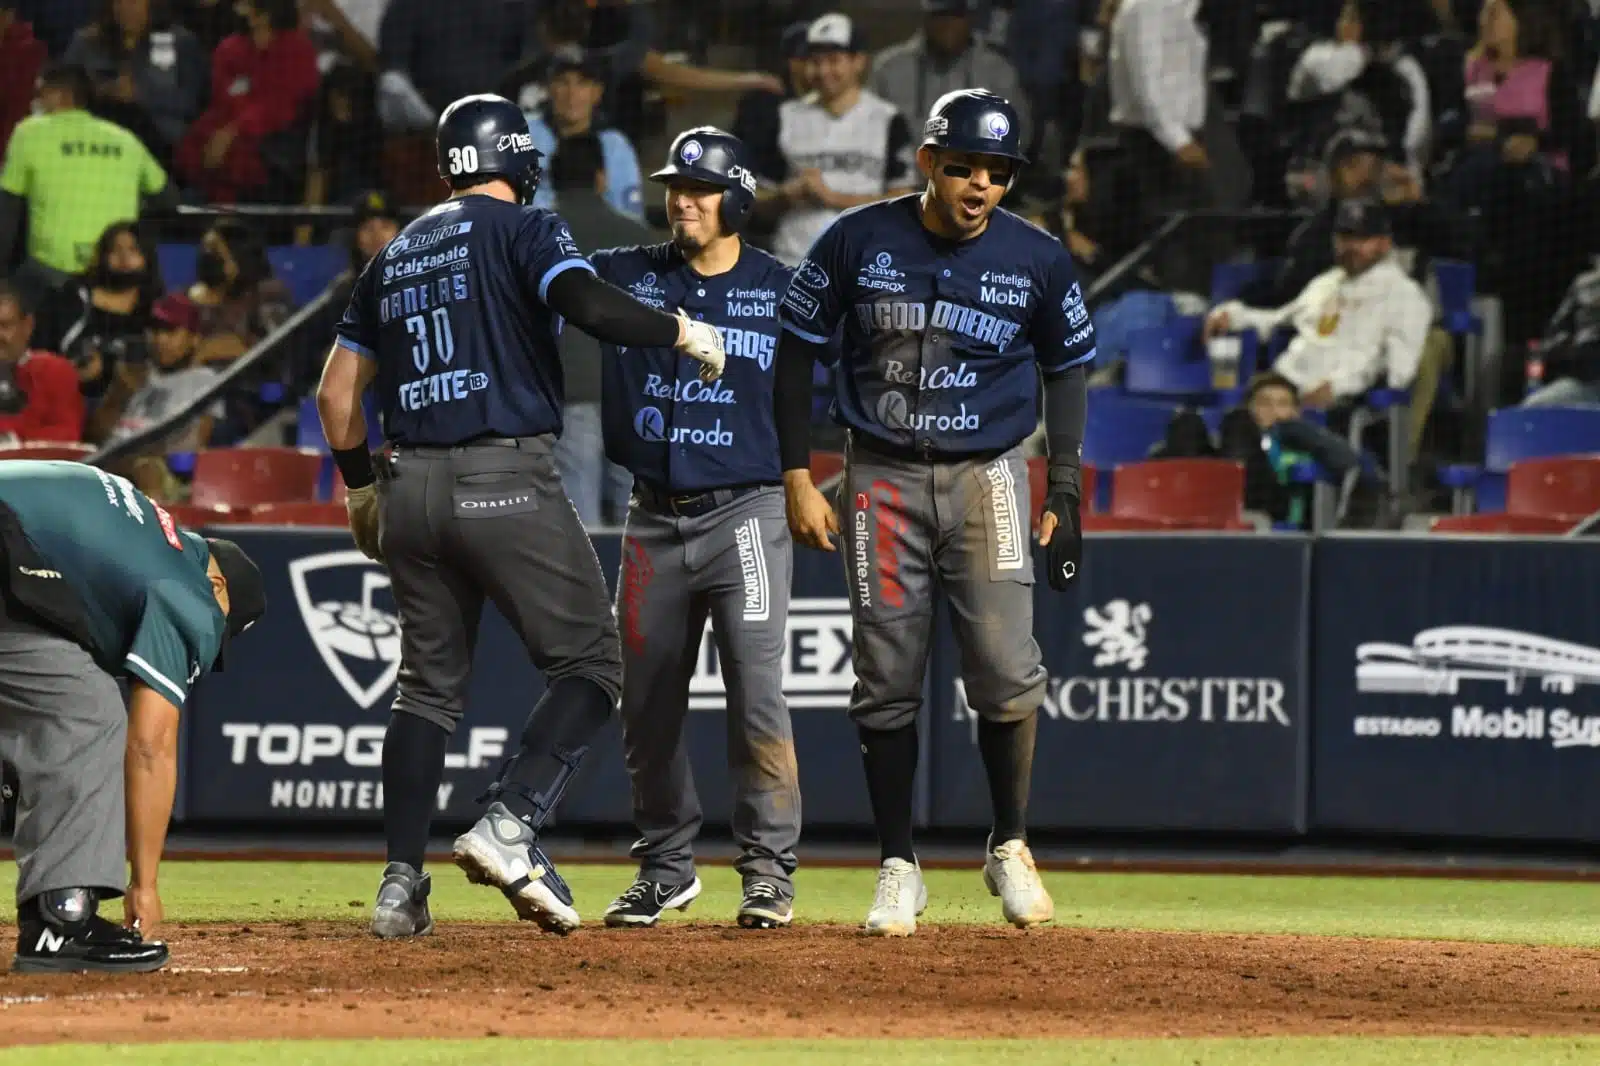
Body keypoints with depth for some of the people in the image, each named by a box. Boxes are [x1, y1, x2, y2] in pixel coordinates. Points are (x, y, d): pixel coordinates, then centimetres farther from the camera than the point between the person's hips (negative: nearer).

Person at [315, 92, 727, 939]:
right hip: (508, 480, -6)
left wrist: (361, 486, 31)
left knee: (429, 682, 12)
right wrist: (682, 332, -4)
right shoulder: (523, 229, 1)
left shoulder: (396, 256, 19)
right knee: (589, 661, -1)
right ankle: (509, 824, -20)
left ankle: (401, 883, 4)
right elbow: (589, 305, -19)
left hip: (411, 488, 6)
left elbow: (337, 391, 19)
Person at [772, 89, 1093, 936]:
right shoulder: (858, 242, -5)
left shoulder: (1037, 261, -3)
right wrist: (798, 478, -3)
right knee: (886, 680, 0)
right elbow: (795, 351, 3)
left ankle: (1010, 849, 7)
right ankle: (898, 868, 10)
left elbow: (1067, 371, 10)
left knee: (1007, 670, -11)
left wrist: (1064, 494, 3)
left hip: (987, 476, 0)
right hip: (882, 479, 0)